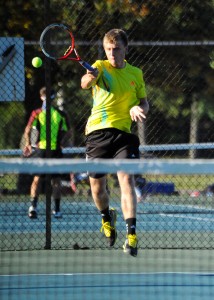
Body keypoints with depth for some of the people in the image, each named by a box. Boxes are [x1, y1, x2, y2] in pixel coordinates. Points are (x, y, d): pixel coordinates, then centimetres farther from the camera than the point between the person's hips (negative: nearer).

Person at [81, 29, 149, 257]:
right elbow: (85, 83, -21)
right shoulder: (100, 67, 1)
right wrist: (89, 77, -46)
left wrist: (139, 109, -5)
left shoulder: (136, 73, 11)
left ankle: (131, 234, -22)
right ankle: (107, 217, 39)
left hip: (123, 133, 1)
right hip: (97, 133, -1)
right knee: (97, 187, 6)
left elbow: (144, 102, 20)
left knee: (127, 180, -17)